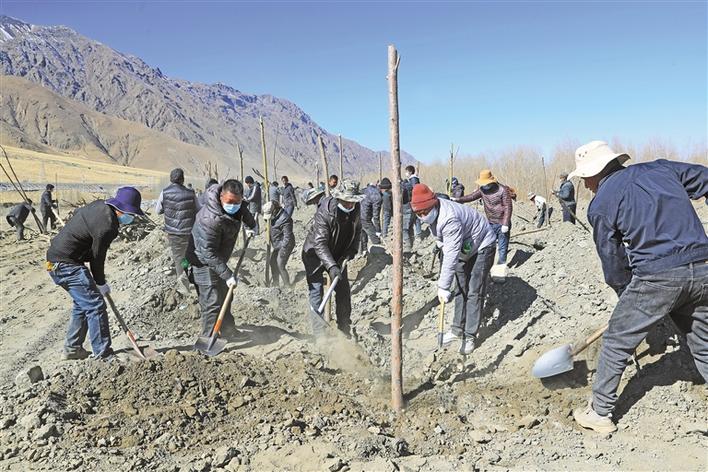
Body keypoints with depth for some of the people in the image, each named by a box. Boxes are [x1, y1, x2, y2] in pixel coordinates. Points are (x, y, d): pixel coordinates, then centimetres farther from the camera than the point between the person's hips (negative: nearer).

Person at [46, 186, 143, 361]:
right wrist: (101, 283, 1)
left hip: (56, 259, 11)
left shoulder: (100, 205, 4)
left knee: (83, 303, 20)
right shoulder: (107, 225, -24)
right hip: (66, 264, -11)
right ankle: (104, 356, -9)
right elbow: (97, 257, -15)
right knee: (95, 305, -11)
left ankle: (72, 349, 30)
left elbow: (77, 214, 23)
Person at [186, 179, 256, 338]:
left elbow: (244, 211, 17)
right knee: (212, 302, -11)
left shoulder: (235, 201, -11)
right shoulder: (210, 220, -36)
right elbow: (209, 253, -33)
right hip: (204, 262, -9)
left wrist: (251, 225, 26)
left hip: (218, 259, 9)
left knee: (225, 295, 20)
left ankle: (228, 331, 35)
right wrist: (227, 274, -33)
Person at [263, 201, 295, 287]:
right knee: (272, 262, 16)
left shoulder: (284, 219, -25)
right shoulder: (275, 216, 4)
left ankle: (287, 285, 3)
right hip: (277, 245, 10)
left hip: (285, 245, -10)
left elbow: (287, 236, -25)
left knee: (280, 266, -9)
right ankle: (275, 283, 30)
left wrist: (283, 250, -24)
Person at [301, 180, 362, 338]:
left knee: (343, 291, 7)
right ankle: (319, 333, -4)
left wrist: (351, 251, -6)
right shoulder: (324, 212, -31)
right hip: (315, 254, -6)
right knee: (316, 291, -9)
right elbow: (319, 243, -36)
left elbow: (357, 230, 8)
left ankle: (344, 329, 20)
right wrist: (331, 266, -44)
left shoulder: (355, 209, -11)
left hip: (338, 255, 6)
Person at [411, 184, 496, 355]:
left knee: (474, 293, -8)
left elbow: (451, 255, -39)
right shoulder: (432, 213, -10)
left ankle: (469, 336, 1)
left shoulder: (450, 219, -39)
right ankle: (458, 329, 23)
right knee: (460, 290, 13)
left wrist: (443, 287, -37)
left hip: (482, 248, -9)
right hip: (463, 249, 9)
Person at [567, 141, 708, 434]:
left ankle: (599, 414, 23)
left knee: (616, 344, 12)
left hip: (655, 278, -5)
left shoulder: (600, 206, 0)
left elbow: (613, 262, 4)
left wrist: (628, 296, 20)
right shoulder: (661, 168, 12)